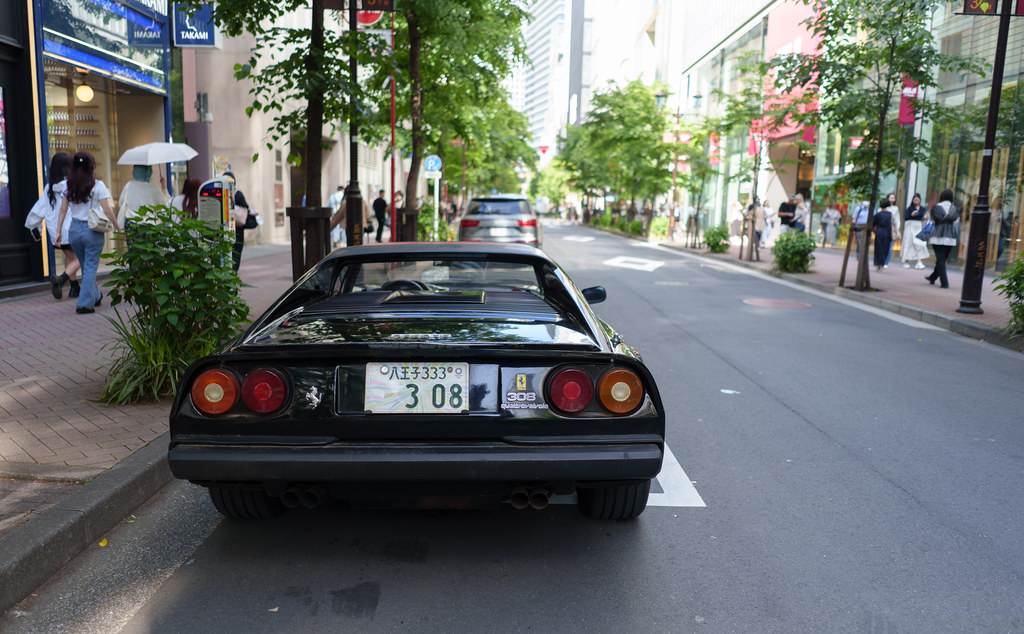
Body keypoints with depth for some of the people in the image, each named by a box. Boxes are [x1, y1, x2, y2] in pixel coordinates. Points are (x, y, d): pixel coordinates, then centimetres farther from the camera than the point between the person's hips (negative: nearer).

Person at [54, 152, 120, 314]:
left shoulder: (68, 186, 3)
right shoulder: (97, 185, -10)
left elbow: (63, 211, 5)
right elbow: (107, 211, -11)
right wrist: (118, 226, 1)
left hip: (74, 229, 5)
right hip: (93, 229, -5)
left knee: (86, 266, 20)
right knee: (90, 267, 2)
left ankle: (95, 296, 35)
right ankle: (84, 304, -1)